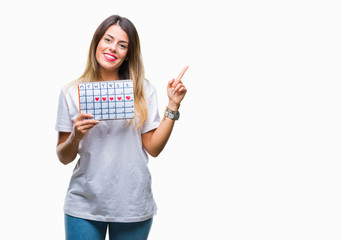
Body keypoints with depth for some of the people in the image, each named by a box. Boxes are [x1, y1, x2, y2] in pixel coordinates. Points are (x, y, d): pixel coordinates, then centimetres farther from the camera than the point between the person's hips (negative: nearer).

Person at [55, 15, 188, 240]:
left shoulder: (143, 90, 2)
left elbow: (153, 148, -2)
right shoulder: (72, 92, 0)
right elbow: (64, 158, 3)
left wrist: (173, 106, -7)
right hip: (85, 204, 0)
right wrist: (75, 136, -17)